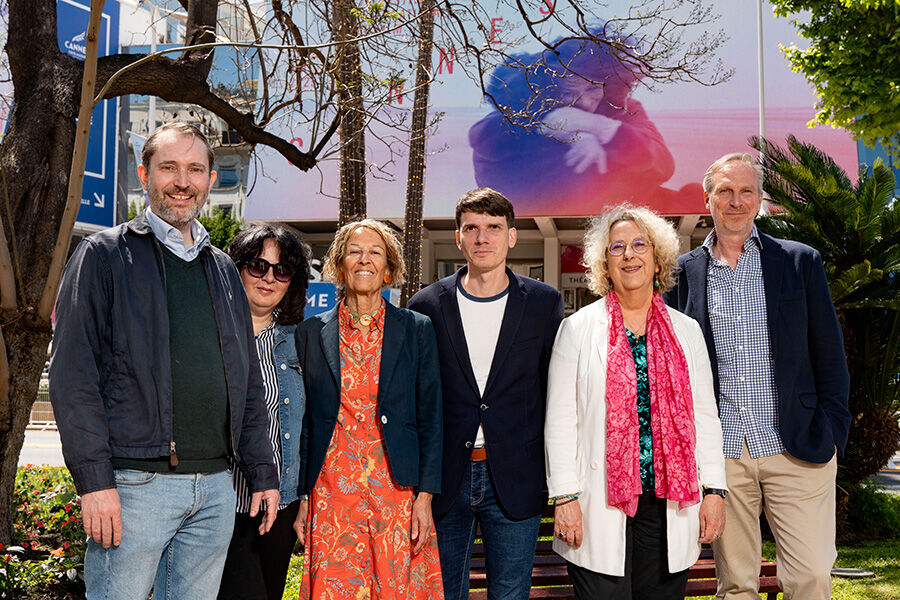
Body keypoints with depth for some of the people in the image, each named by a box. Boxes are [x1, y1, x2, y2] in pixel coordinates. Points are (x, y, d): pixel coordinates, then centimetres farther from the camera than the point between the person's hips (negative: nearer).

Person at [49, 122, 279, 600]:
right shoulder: (104, 255, 1)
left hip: (215, 487, 5)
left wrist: (262, 472, 13)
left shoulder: (223, 269, 18)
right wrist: (94, 479, -14)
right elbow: (73, 375, -7)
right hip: (135, 483, -5)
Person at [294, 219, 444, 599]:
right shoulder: (312, 332, 6)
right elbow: (305, 421, 9)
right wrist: (302, 497, 5)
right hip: (331, 491, 1)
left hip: (397, 489, 0)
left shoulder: (416, 330, 3)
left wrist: (425, 497, -5)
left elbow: (430, 419, 2)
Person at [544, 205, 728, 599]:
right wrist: (564, 497, -7)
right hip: (601, 510, -2)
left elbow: (704, 416, 11)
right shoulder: (578, 329, 3)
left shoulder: (686, 331, 12)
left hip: (669, 508, 3)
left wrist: (714, 489, 4)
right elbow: (560, 420, -1)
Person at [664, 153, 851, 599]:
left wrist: (832, 431, -2)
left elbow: (829, 354, 6)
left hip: (797, 448, 0)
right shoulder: (683, 272, 7)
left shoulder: (801, 262, 6)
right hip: (721, 453, 1)